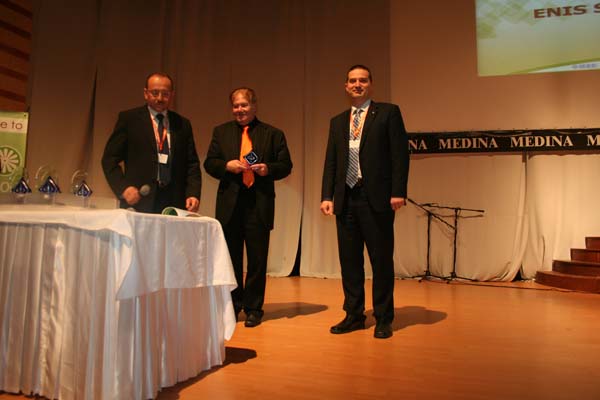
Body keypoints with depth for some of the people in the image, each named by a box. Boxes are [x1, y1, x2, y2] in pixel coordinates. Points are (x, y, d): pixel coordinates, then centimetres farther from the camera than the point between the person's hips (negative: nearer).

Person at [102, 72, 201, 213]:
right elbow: (110, 158, 4)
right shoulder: (128, 118, 6)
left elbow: (192, 164, 12)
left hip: (174, 204, 2)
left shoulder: (183, 124, 14)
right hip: (138, 203, -2)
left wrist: (193, 194, -2)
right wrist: (123, 188, -10)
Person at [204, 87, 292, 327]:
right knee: (230, 259, 10)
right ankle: (233, 306, 26)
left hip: (259, 204, -2)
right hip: (229, 204, 2)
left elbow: (285, 166, 5)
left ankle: (253, 309, 18)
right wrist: (227, 166, -11)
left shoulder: (273, 134, 7)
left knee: (257, 260, 4)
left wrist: (268, 169, -14)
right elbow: (209, 163, 8)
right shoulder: (221, 132, 12)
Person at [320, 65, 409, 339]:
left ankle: (383, 319, 15)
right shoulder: (337, 122, 18)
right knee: (349, 260, 9)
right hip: (346, 199, 5)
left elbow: (400, 154, -3)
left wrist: (398, 192, -12)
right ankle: (354, 315, 21)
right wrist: (327, 196, 4)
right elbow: (330, 162, 14)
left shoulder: (388, 113, 5)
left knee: (381, 259, 2)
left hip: (377, 198, -4)